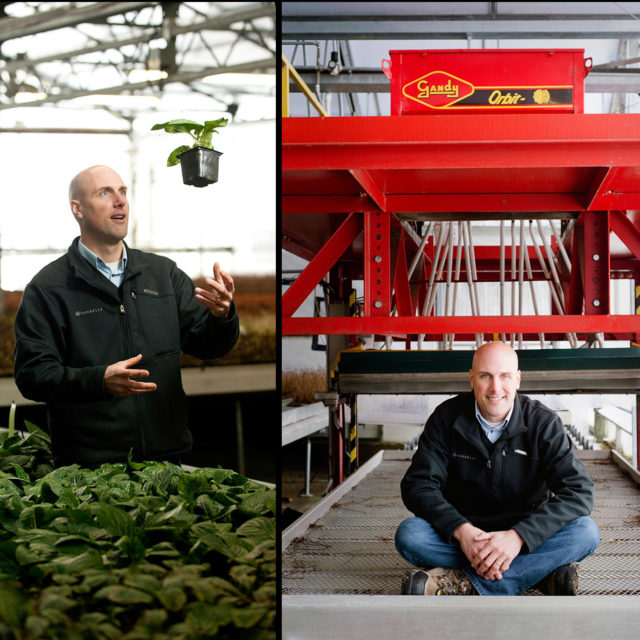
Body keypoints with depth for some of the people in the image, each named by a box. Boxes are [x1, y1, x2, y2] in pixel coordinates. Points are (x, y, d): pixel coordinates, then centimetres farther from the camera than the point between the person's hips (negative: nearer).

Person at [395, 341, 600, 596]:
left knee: (585, 532, -28)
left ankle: (461, 584, -33)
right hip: (463, 534, 0)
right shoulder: (447, 418, -6)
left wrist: (518, 536, -32)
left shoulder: (543, 422, -9)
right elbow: (418, 485, -12)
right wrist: (460, 530, -30)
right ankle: (539, 572, -27)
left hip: (526, 535, 0)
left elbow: (579, 491, -18)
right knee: (408, 534, -29)